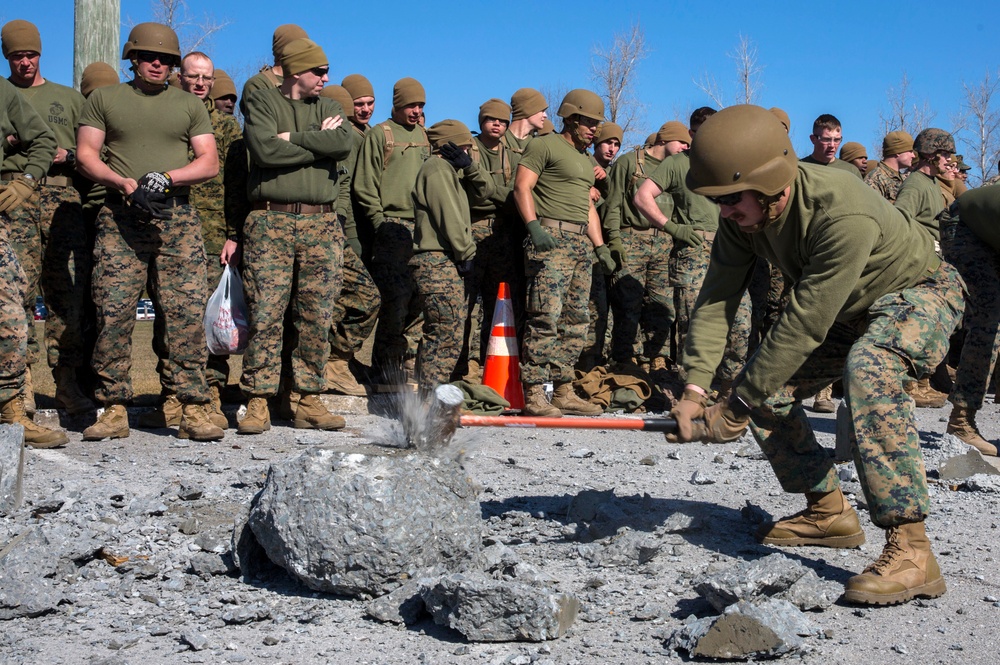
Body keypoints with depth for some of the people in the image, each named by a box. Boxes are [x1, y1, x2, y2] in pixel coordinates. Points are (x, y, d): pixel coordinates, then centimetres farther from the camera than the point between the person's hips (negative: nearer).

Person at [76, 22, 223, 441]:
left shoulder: (189, 106, 16)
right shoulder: (104, 99, 14)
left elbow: (209, 162, 8)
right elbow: (85, 155, 7)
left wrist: (167, 177, -10)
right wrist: (124, 183, -10)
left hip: (178, 219, 1)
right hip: (120, 218, 0)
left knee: (187, 312, -8)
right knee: (113, 313, -7)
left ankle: (193, 411, -6)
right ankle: (114, 410, -1)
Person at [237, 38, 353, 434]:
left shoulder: (328, 108, 18)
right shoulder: (263, 103, 8)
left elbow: (344, 144, -5)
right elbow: (263, 149, -12)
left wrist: (292, 139, -8)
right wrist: (318, 143, -4)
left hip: (321, 224, 3)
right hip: (271, 222, -3)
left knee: (317, 318, 2)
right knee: (265, 315, -7)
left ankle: (309, 401, 9)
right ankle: (258, 404, -3)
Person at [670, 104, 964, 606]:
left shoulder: (844, 215, -39)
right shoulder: (744, 213, -16)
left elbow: (805, 323, -37)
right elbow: (717, 298, -14)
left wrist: (737, 408, -32)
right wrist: (694, 389, -26)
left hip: (921, 293, -8)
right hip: (850, 311, 8)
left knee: (868, 367, -38)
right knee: (767, 386, -1)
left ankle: (910, 548, -37)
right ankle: (829, 512, 17)